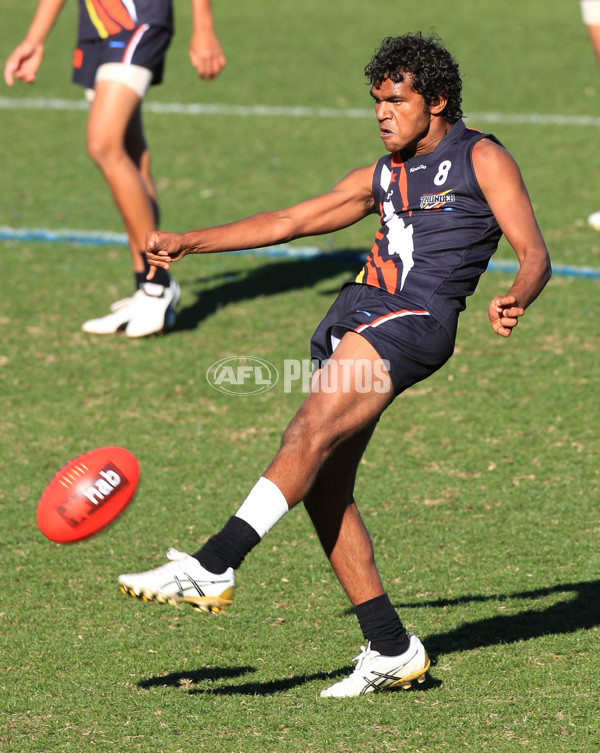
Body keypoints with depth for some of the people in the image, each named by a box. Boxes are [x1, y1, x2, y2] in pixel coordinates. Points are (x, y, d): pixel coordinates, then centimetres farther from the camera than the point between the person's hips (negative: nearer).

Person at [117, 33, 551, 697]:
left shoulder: (481, 159, 8)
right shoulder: (385, 175, 28)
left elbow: (534, 254, -2)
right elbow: (288, 223, 30)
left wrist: (515, 299, -26)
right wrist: (188, 242, 22)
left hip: (414, 320, -7)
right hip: (357, 315, 7)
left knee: (312, 435, -24)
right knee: (325, 486, -3)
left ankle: (213, 567, -35)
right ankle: (391, 650, 0)